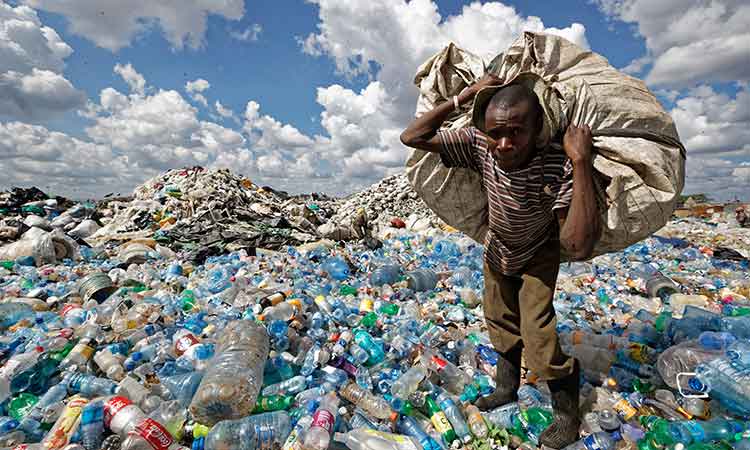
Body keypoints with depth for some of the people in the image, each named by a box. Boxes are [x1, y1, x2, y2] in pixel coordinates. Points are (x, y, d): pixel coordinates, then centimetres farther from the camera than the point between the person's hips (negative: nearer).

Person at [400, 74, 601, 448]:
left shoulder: (558, 167, -38)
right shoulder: (479, 144, -29)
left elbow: (577, 246, -47)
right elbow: (412, 137, -27)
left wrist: (581, 160, -48)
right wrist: (465, 96, -33)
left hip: (538, 256, -4)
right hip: (497, 249, 4)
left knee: (538, 333, -8)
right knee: (499, 321, 19)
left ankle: (568, 415, 24)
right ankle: (507, 388, 45)